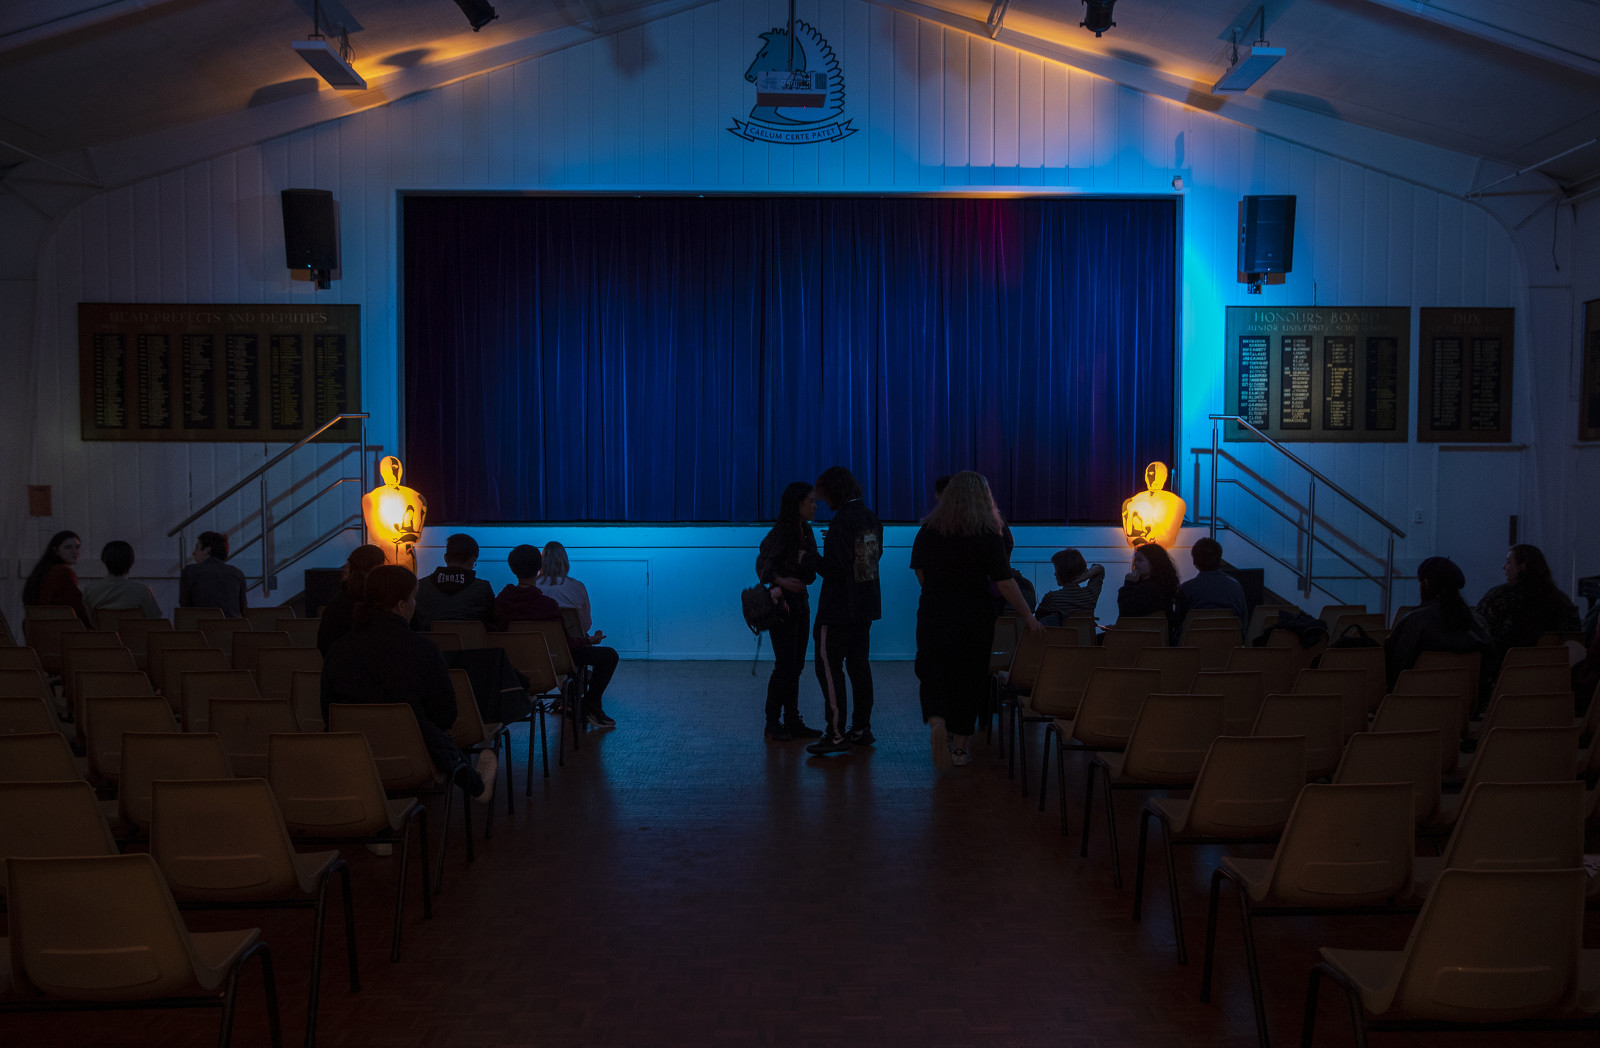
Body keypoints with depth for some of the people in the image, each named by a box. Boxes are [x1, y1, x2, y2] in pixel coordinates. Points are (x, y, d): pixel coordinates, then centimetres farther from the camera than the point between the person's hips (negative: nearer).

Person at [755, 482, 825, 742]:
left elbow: (809, 571, 12)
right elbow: (762, 565, -14)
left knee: (796, 665, 9)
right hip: (783, 603, -8)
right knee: (785, 665, -5)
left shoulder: (806, 532, 10)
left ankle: (792, 721, 14)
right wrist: (781, 581, -28)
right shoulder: (780, 533, -13)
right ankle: (772, 723, 4)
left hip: (801, 601, 8)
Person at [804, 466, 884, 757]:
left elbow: (833, 567, -22)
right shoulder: (870, 518, 8)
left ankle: (837, 734, -6)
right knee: (858, 664, 15)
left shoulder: (842, 520, -18)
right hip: (865, 604, 9)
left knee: (828, 665, -4)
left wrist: (809, 558, -6)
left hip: (839, 607, -9)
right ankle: (862, 729, 20)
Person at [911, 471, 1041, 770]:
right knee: (968, 678, 11)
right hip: (974, 617, -1)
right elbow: (1005, 583, -13)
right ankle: (960, 744, 16)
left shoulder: (928, 531, -2)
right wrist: (1028, 616, -5)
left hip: (934, 614, 1)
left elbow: (920, 574, 8)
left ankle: (936, 723, -19)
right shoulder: (988, 535, -11)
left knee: (933, 675, 8)